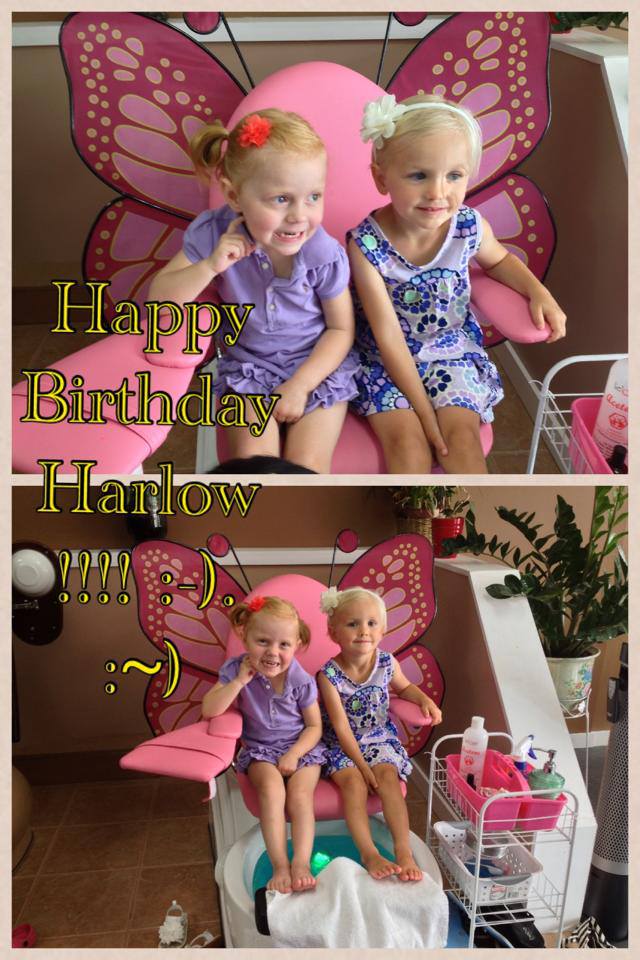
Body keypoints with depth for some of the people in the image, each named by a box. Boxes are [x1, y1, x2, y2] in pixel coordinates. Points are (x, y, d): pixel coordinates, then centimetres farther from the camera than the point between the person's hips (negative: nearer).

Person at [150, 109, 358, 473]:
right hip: (248, 367, 1)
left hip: (318, 365, -1)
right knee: (252, 456, -18)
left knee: (307, 464, -17)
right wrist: (210, 266, -28)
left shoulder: (325, 255, -19)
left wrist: (300, 385, -15)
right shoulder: (214, 234, -15)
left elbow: (341, 329, -7)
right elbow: (159, 298, -12)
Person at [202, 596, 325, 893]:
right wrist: (239, 681, -27)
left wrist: (293, 755, -18)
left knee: (300, 795, -27)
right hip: (260, 750, 0)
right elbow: (209, 710, -20)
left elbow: (315, 726, -4)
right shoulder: (236, 670, -12)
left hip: (301, 748, 0)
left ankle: (301, 862, -22)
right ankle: (280, 865, -25)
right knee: (272, 788, -28)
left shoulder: (301, 681, -15)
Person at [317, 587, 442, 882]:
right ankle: (369, 853, -25)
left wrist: (425, 700, -6)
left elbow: (404, 687, 14)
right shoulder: (329, 675, -20)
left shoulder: (387, 663, -9)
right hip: (340, 745, -2)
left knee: (388, 775, -23)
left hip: (379, 738, 3)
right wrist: (362, 766, -20)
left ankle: (403, 850, -23)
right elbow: (341, 728, -18)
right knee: (353, 781, -28)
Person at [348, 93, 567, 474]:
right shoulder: (366, 245, -22)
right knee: (408, 441, -20)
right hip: (386, 361, -2)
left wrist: (539, 292, -4)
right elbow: (388, 337, -20)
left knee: (462, 436, -15)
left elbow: (498, 259, 14)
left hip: (452, 349, 3)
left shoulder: (469, 226, -12)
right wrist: (424, 410, -20)